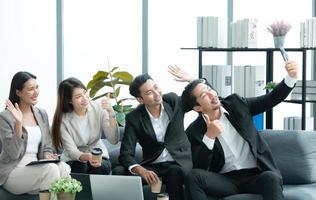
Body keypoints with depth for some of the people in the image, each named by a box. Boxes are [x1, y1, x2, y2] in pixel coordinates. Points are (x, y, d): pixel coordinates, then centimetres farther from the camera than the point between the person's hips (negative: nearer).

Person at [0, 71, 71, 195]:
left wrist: (47, 155, -7)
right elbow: (13, 153, -15)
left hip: (36, 168, 5)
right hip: (13, 171, -5)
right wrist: (18, 123, -24)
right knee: (51, 169, -32)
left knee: (63, 167, -27)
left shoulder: (42, 114, 12)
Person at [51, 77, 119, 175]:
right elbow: (72, 151, -17)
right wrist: (87, 157, -39)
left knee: (100, 168, -31)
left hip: (99, 155, 1)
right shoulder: (63, 119, -14)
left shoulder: (98, 108, -9)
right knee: (79, 168, -33)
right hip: (73, 159, -1)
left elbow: (113, 140, -14)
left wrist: (111, 114, -27)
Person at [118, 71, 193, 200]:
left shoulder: (173, 101, 1)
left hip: (180, 164, -1)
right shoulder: (134, 118, -3)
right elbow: (126, 154, -8)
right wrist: (141, 170, -31)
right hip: (153, 166, 1)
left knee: (174, 173, -36)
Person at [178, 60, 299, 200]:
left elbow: (272, 99, 5)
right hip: (225, 180, -1)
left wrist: (291, 77, -13)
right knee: (193, 176, -30)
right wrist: (209, 136, -22)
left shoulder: (235, 103, 6)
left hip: (254, 175, 1)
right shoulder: (195, 131, -1)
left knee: (272, 178, -35)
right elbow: (198, 168, -10)